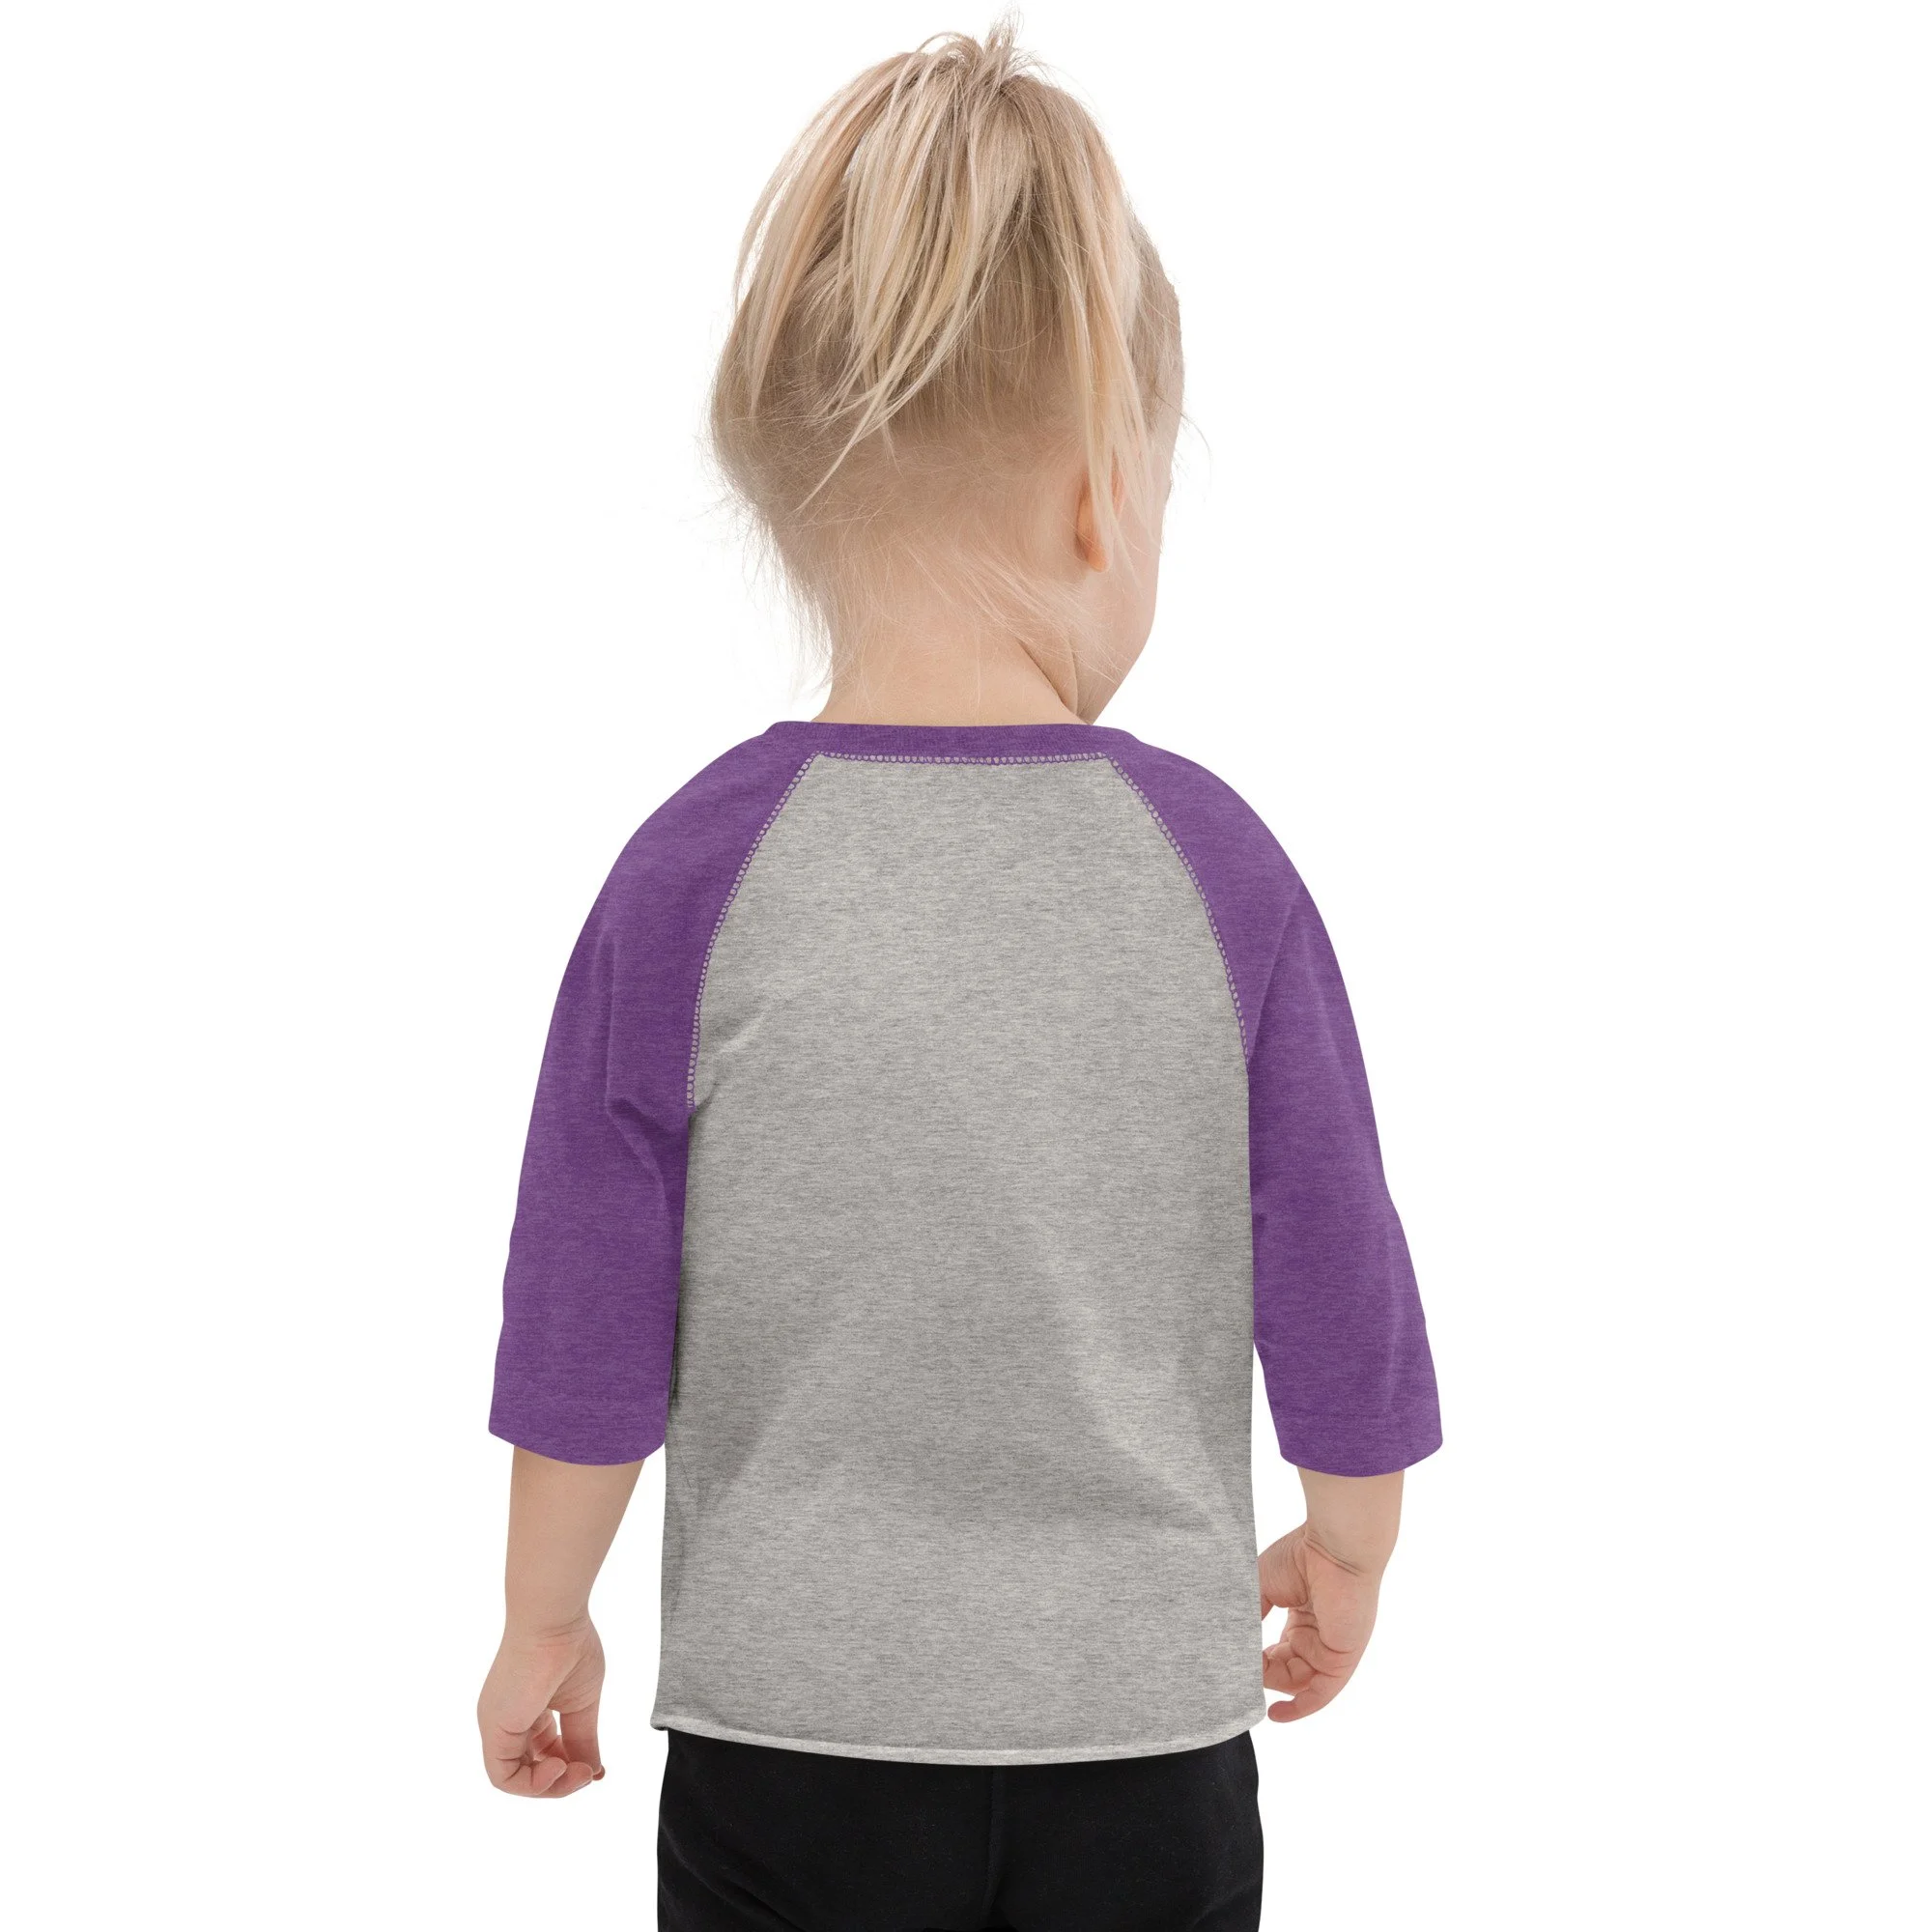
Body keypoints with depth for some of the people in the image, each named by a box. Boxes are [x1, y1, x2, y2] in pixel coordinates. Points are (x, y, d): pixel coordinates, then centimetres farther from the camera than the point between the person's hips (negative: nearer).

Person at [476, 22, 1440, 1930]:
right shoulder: (1217, 863, -11)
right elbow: (1335, 1287, -2)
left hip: (789, 1718, 0)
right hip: (1146, 1718, 1)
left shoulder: (693, 873, -13)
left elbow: (587, 1331, -6)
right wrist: (1347, 1552, 16)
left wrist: (544, 1620, 9)